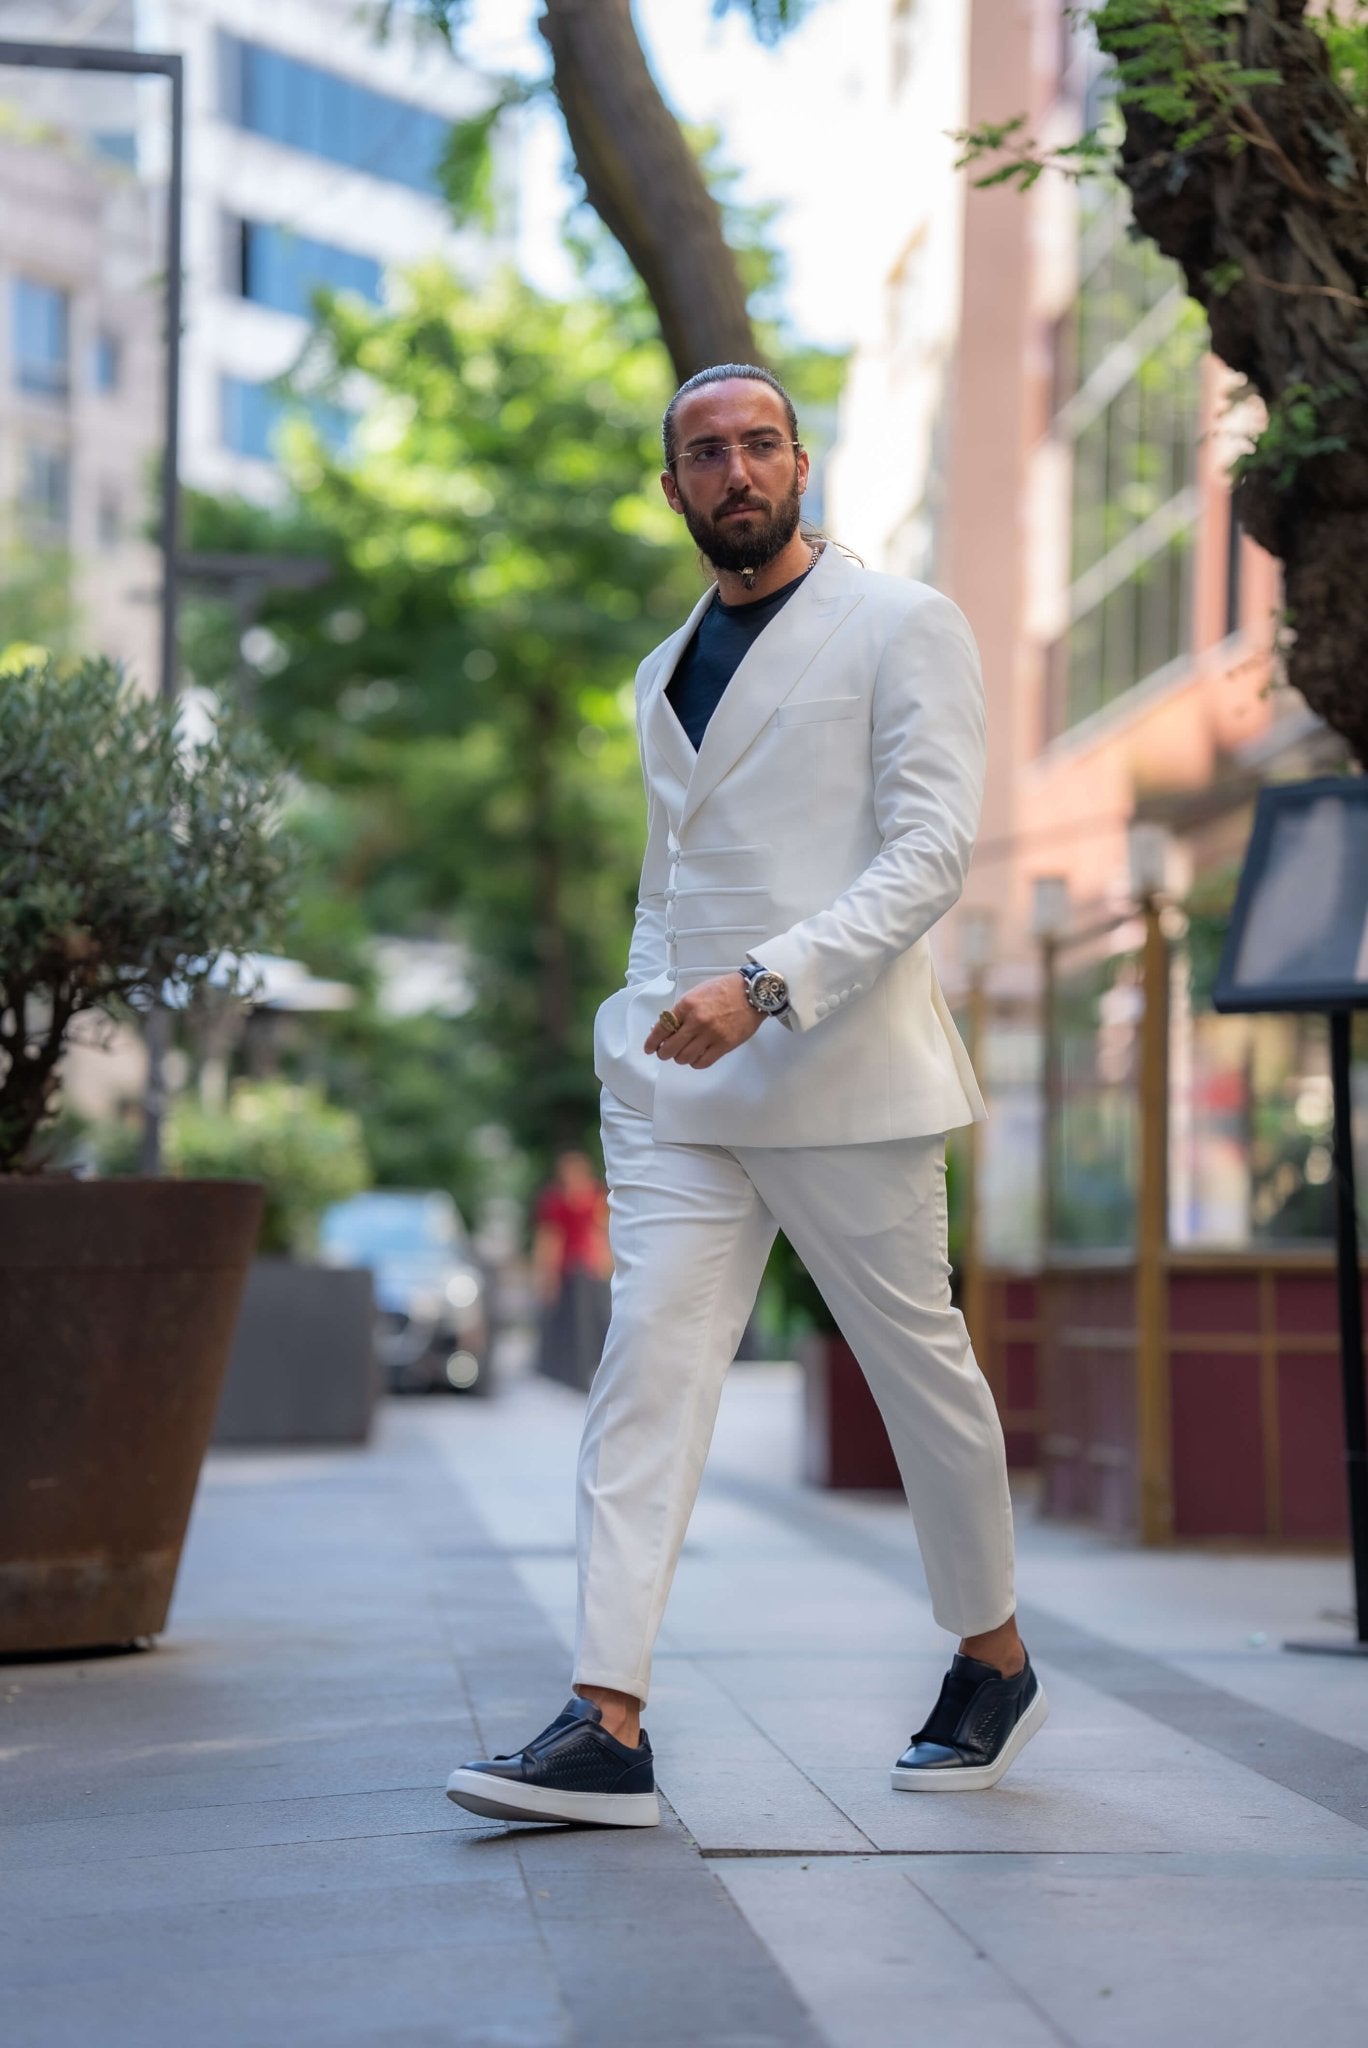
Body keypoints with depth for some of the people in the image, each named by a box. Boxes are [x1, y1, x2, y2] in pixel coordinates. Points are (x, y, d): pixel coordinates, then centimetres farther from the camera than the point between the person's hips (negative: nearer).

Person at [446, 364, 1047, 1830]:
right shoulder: (666, 673, 18)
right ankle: (607, 1727, -14)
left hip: (842, 1069, -5)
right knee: (646, 1371, -8)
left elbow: (932, 853, -12)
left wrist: (766, 984, -23)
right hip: (682, 1083, 5)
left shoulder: (902, 629, -2)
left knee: (919, 1366, 7)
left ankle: (995, 1664, 27)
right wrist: (648, 1022, 14)